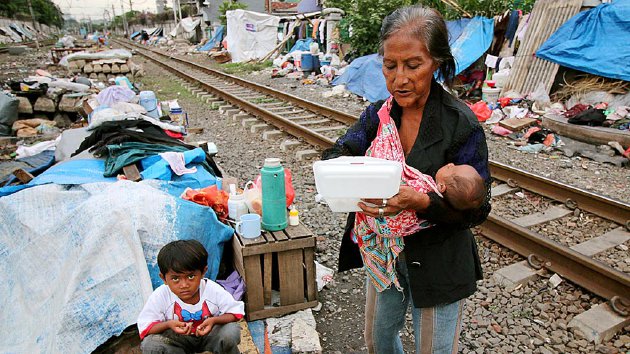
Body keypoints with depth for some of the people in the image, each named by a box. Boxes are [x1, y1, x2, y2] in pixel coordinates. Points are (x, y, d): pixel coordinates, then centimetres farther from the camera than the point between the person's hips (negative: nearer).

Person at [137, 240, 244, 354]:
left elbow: (235, 313, -14)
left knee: (231, 332, -31)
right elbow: (145, 327, -15)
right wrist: (168, 324, -35)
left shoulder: (214, 291, -25)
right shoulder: (160, 296, -23)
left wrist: (214, 320, -34)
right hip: (177, 339, 1)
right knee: (150, 345, -28)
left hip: (208, 333, 0)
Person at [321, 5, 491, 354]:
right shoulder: (379, 113, -5)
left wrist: (418, 201, -36)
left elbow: (477, 208, -19)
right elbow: (338, 153, -10)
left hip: (438, 264, -4)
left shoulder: (462, 123, -21)